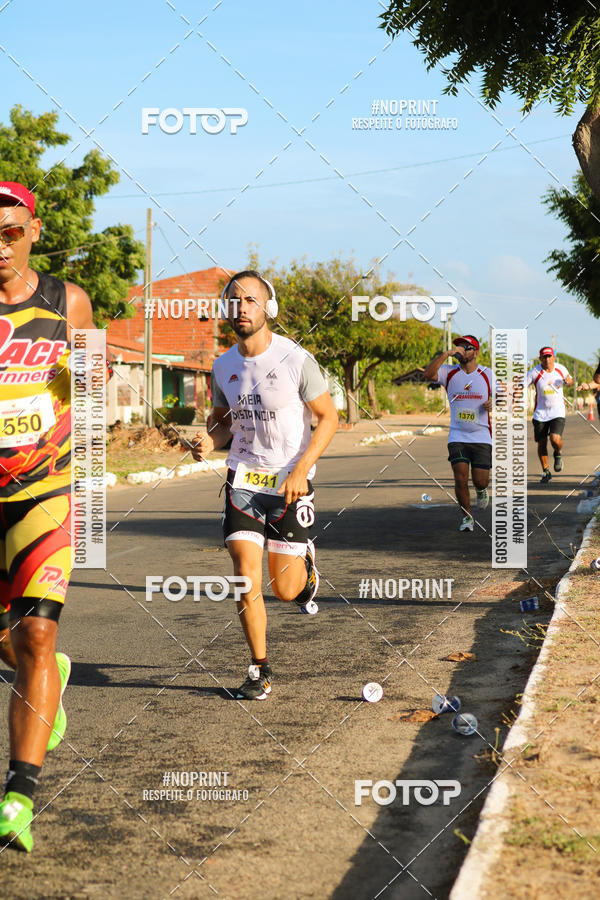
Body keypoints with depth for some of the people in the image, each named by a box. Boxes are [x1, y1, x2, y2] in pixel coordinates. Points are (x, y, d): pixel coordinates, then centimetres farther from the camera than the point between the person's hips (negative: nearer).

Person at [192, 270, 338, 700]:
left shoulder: (296, 361, -12)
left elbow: (328, 417, -5)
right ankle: (261, 670, 7)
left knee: (284, 588, 2)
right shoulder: (224, 367, 3)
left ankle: (305, 566, 40)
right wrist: (210, 441, -7)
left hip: (291, 483, -3)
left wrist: (300, 470, -15)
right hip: (244, 478, 3)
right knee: (246, 578, -9)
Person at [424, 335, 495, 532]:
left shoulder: (487, 374, 3)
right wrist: (446, 354, -24)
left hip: (481, 436, 0)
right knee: (460, 479, -10)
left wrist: (493, 403, -13)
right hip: (457, 436, 0)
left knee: (480, 481, -4)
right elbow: (428, 374, -18)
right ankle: (467, 517, 10)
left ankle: (481, 490, 35)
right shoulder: (449, 372, 0)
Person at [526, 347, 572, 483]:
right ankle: (545, 471, 22)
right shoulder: (534, 373, -8)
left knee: (555, 439, -20)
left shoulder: (561, 369, 0)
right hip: (541, 413, 0)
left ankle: (558, 454, 16)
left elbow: (570, 382, 18)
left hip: (557, 411, 0)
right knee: (541, 443, 3)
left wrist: (569, 380, -6)